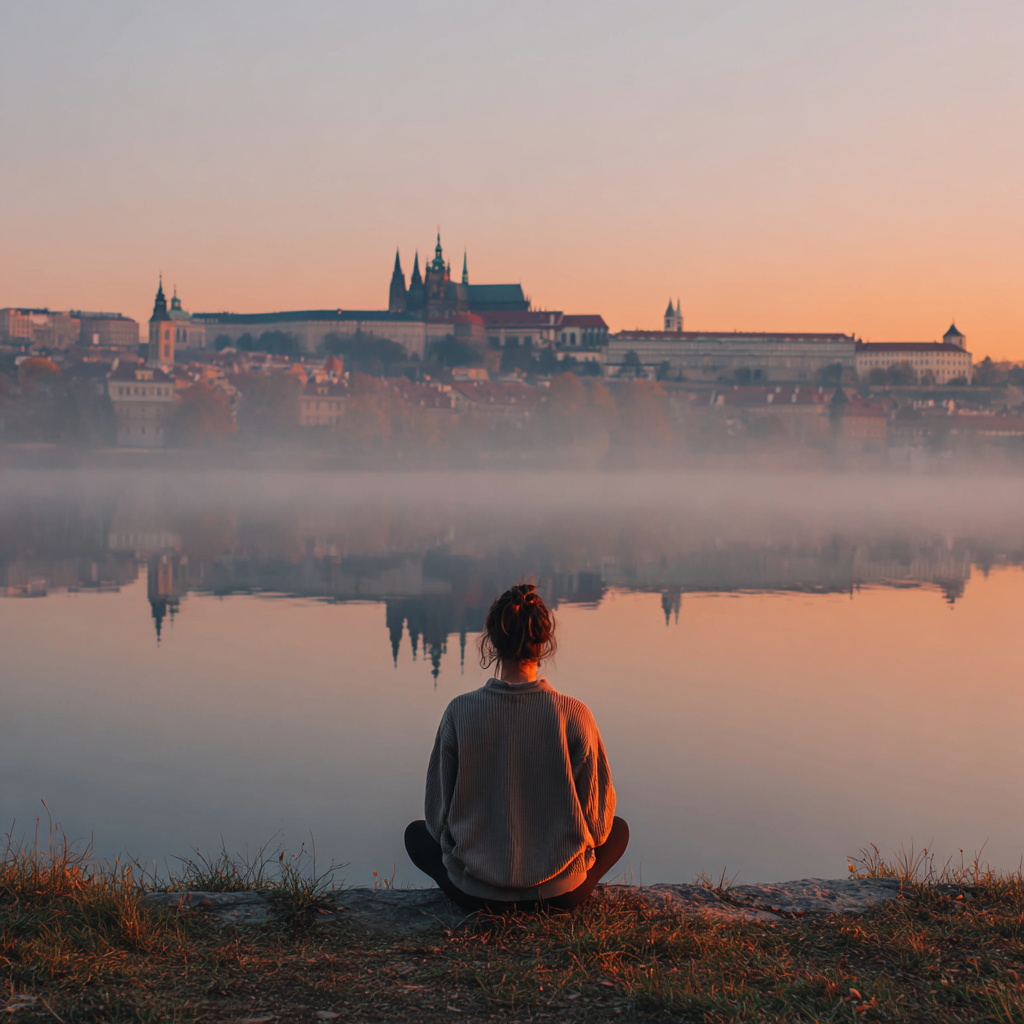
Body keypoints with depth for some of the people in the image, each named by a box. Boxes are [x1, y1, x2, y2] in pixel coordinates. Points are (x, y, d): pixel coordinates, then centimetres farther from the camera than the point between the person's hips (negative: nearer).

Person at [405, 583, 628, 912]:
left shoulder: (459, 712, -12)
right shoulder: (574, 715, -14)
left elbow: (438, 814, -3)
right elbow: (598, 821, -5)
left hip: (476, 893, 0)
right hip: (558, 893, 0)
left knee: (416, 834, 31)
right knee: (619, 829, 29)